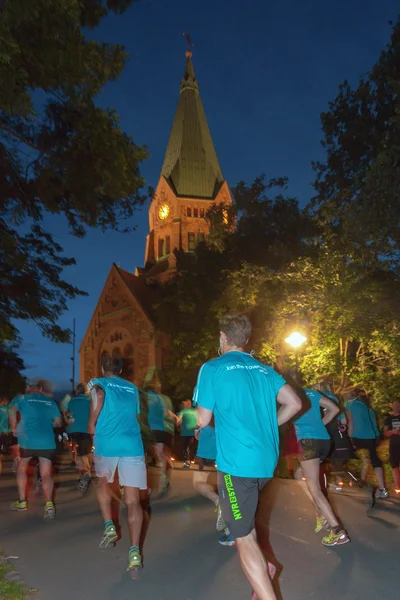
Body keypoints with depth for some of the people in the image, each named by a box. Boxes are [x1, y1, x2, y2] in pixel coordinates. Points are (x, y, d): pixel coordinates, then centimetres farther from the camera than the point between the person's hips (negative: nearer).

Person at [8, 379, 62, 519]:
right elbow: (58, 422, 16)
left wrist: (14, 428, 5)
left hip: (27, 440, -1)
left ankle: (22, 501, 25)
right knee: (46, 474, 0)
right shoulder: (52, 402, 15)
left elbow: (12, 410, -6)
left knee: (22, 467, 24)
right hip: (47, 442, 1)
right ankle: (49, 503, -21)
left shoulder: (24, 398, 10)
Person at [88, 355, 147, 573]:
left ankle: (109, 527, 15)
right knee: (133, 499, -1)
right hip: (133, 445, 2)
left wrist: (92, 423, 2)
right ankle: (134, 551, -14)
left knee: (104, 483, 28)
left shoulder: (99, 383, 10)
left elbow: (99, 395, -11)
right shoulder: (133, 389, 23)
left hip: (107, 444, -2)